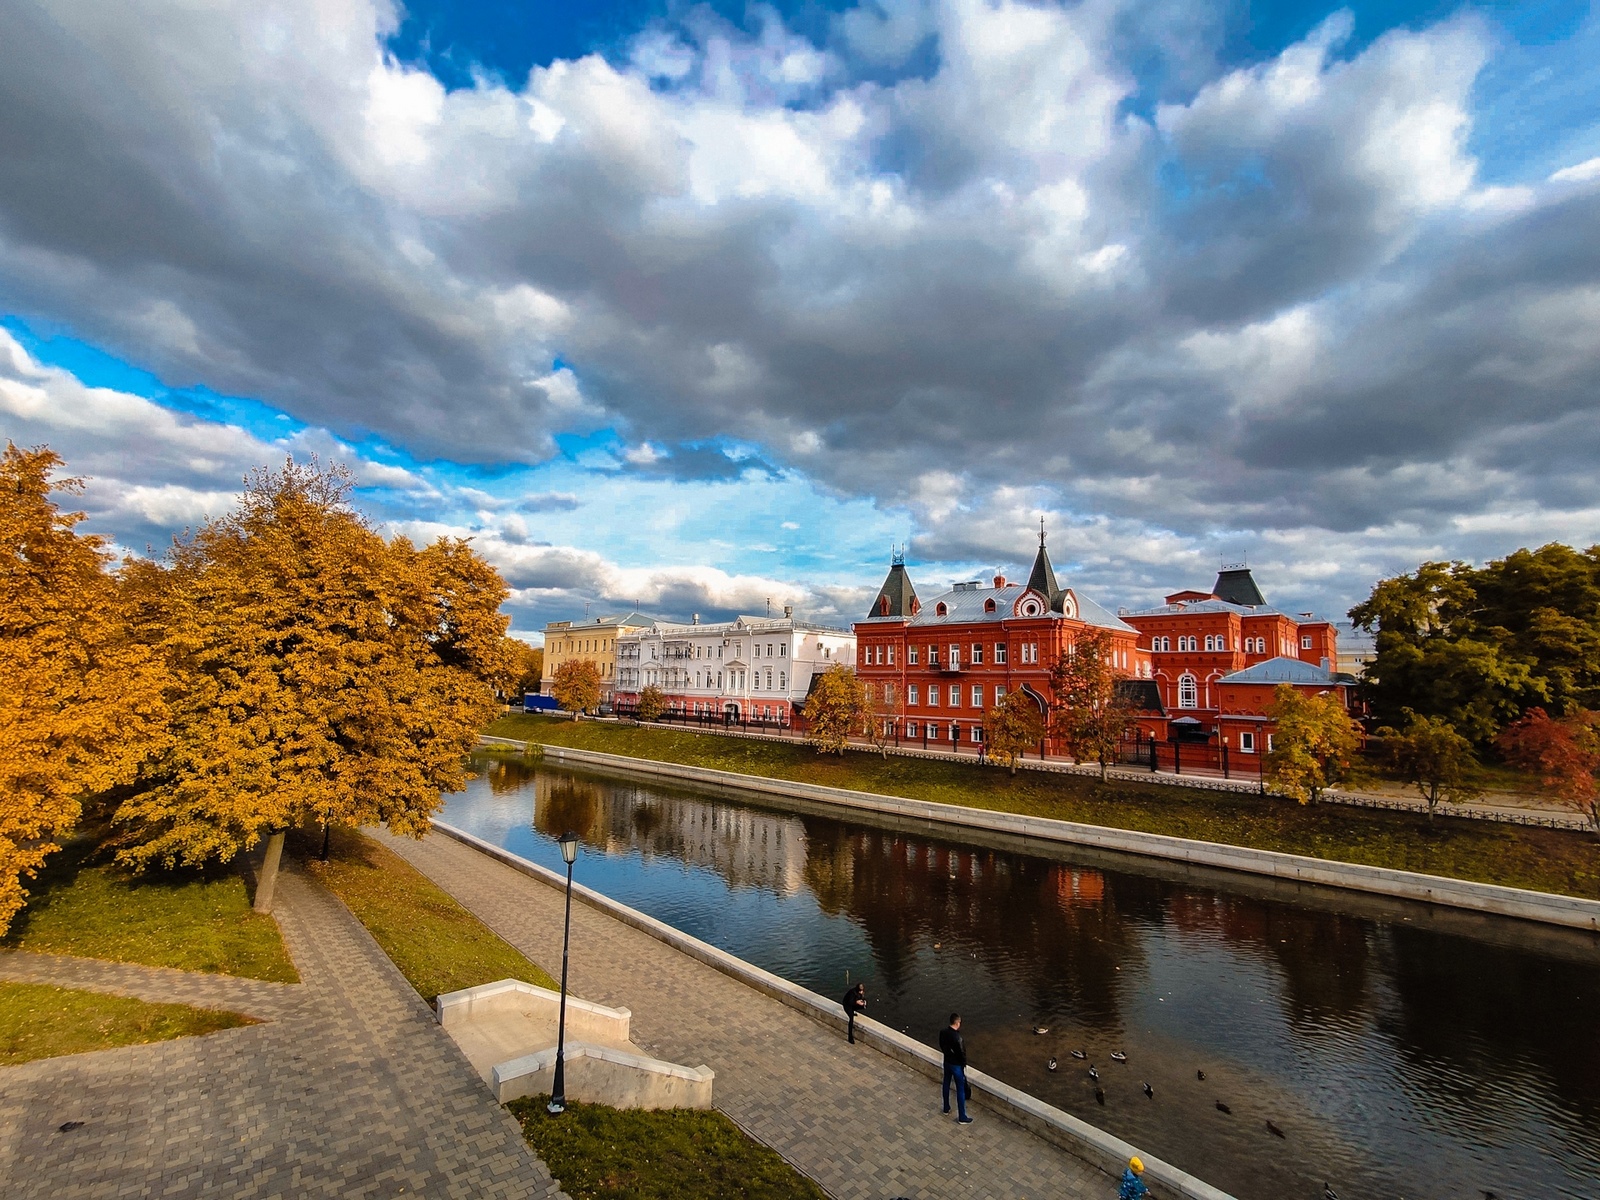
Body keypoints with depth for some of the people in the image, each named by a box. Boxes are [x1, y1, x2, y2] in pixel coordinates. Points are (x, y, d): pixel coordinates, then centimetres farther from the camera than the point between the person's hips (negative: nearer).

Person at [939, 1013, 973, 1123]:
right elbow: (961, 1053, -23)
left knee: (946, 1084, 24)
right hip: (956, 1065, -7)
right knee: (961, 1090, 8)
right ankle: (962, 1117, 19)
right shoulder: (957, 1037, -33)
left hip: (947, 1062, 7)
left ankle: (946, 1108, 41)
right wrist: (964, 1066, -8)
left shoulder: (942, 1032, -10)